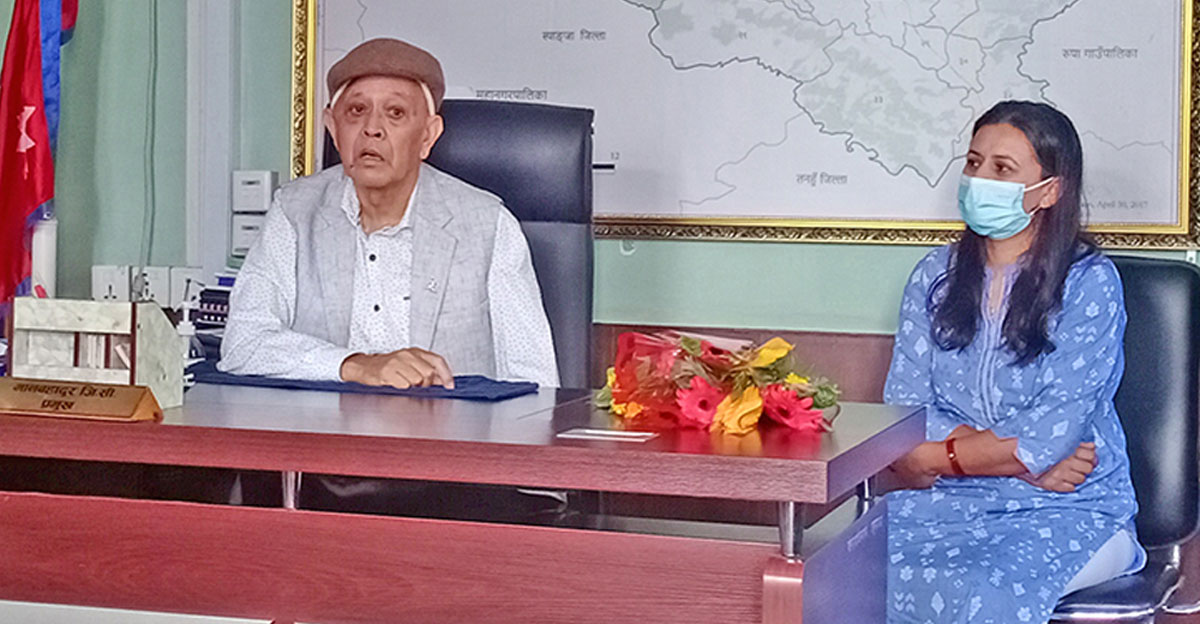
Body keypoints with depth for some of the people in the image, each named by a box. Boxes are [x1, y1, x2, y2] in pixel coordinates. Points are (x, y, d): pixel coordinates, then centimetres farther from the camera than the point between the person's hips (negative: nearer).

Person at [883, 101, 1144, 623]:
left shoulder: (1089, 282, -7)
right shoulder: (936, 275, 8)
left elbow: (1048, 438, -13)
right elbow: (902, 411, 1)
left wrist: (929, 458, -9)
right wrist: (1019, 457, -11)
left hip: (1071, 510, -4)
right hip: (958, 502, 4)